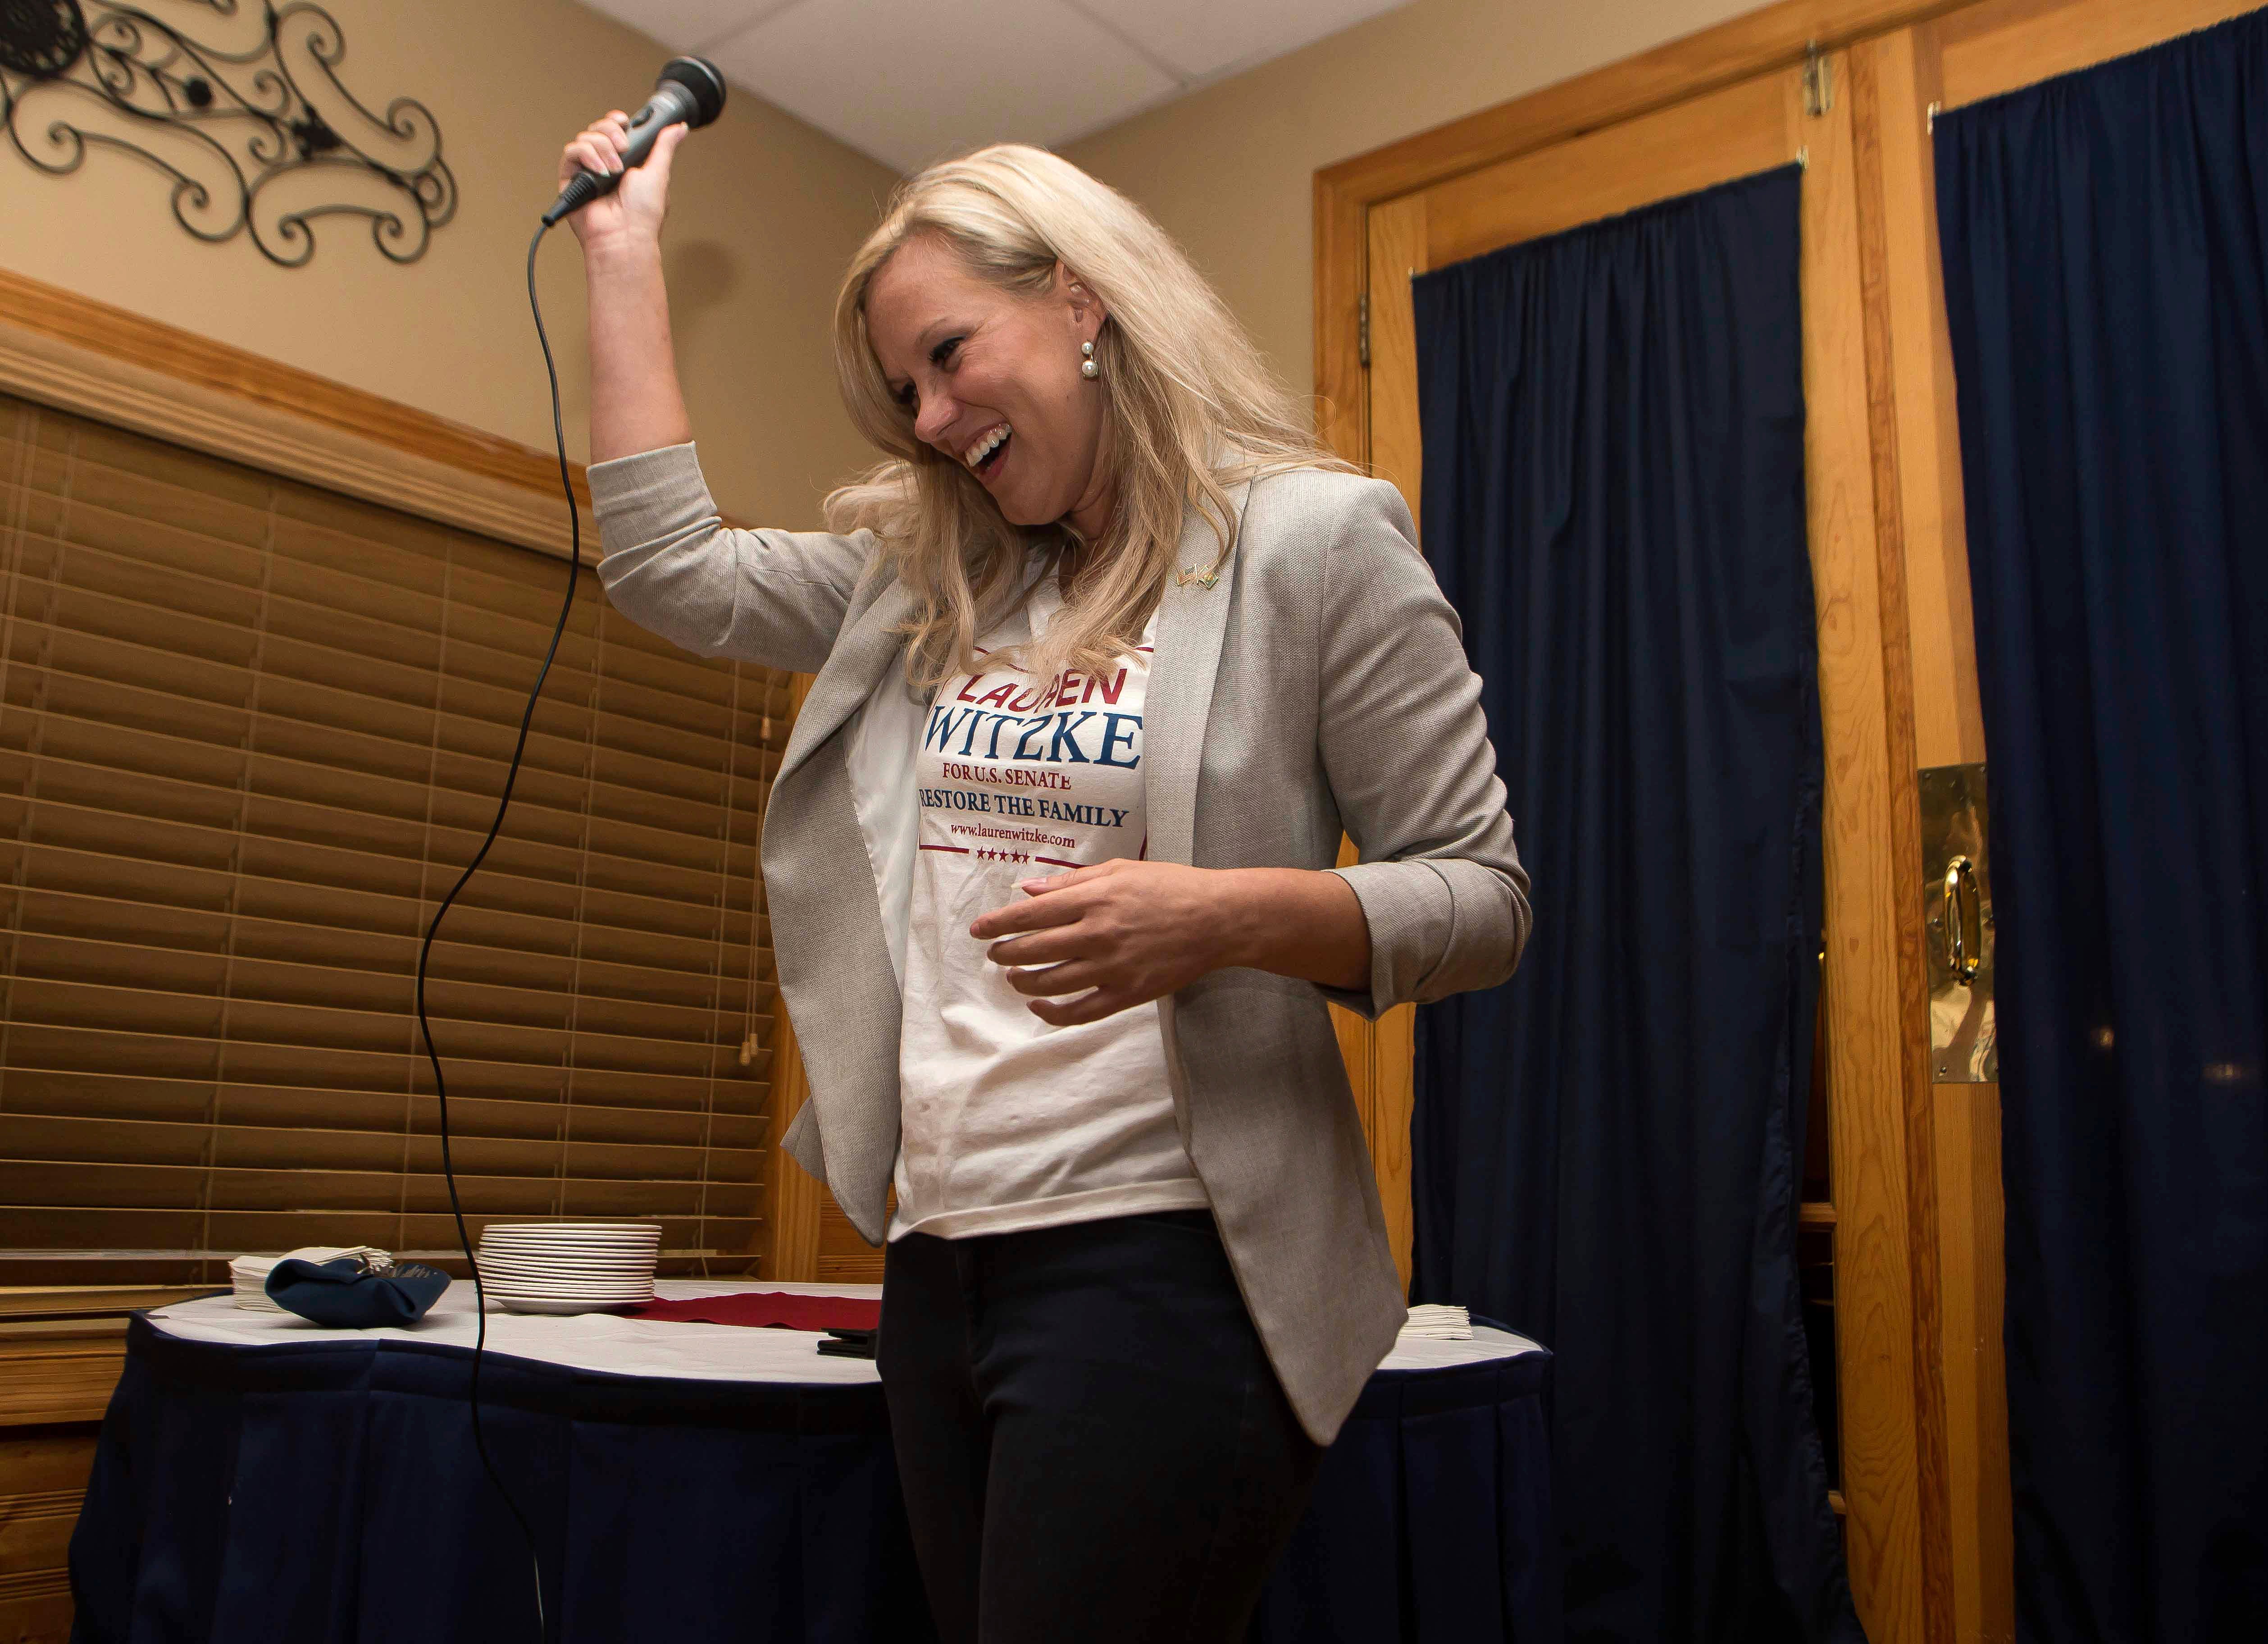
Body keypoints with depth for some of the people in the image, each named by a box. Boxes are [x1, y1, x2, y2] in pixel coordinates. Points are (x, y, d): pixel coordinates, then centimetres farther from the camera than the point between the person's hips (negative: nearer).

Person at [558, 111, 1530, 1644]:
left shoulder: (1312, 536, -5)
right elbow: (670, 566, 17)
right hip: (942, 1267, 7)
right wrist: (624, 251, 19)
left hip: (1160, 1270, -6)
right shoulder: (930, 574, 14)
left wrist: (1225, 916, -24)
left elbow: (1481, 899, -6)